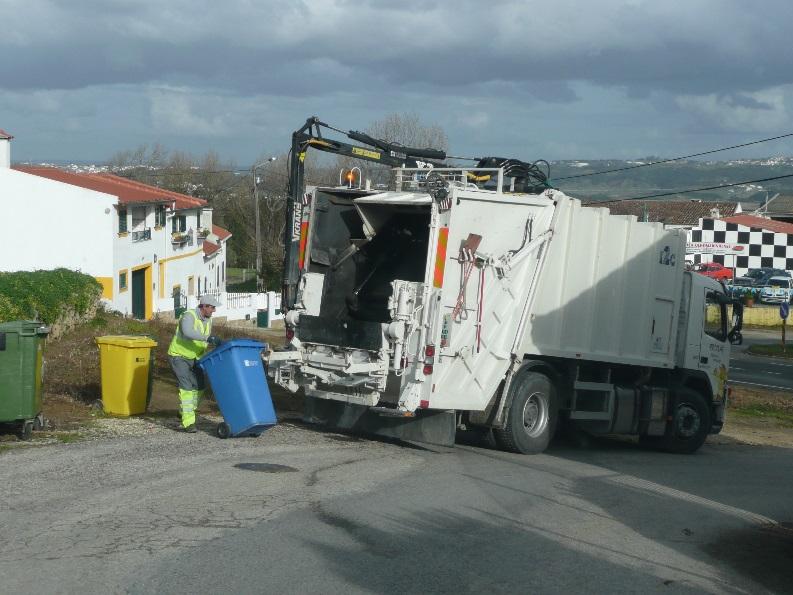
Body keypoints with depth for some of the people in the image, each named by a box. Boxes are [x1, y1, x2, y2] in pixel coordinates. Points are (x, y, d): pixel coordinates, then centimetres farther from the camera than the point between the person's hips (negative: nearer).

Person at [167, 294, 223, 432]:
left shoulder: (208, 320, 2)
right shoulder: (189, 316, -23)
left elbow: (207, 342, 10)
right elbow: (187, 332, -44)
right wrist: (208, 338, -51)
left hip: (194, 357, 8)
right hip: (179, 356, -8)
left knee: (200, 385, 9)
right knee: (187, 386, -19)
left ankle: (184, 412, 31)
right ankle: (188, 422, -21)